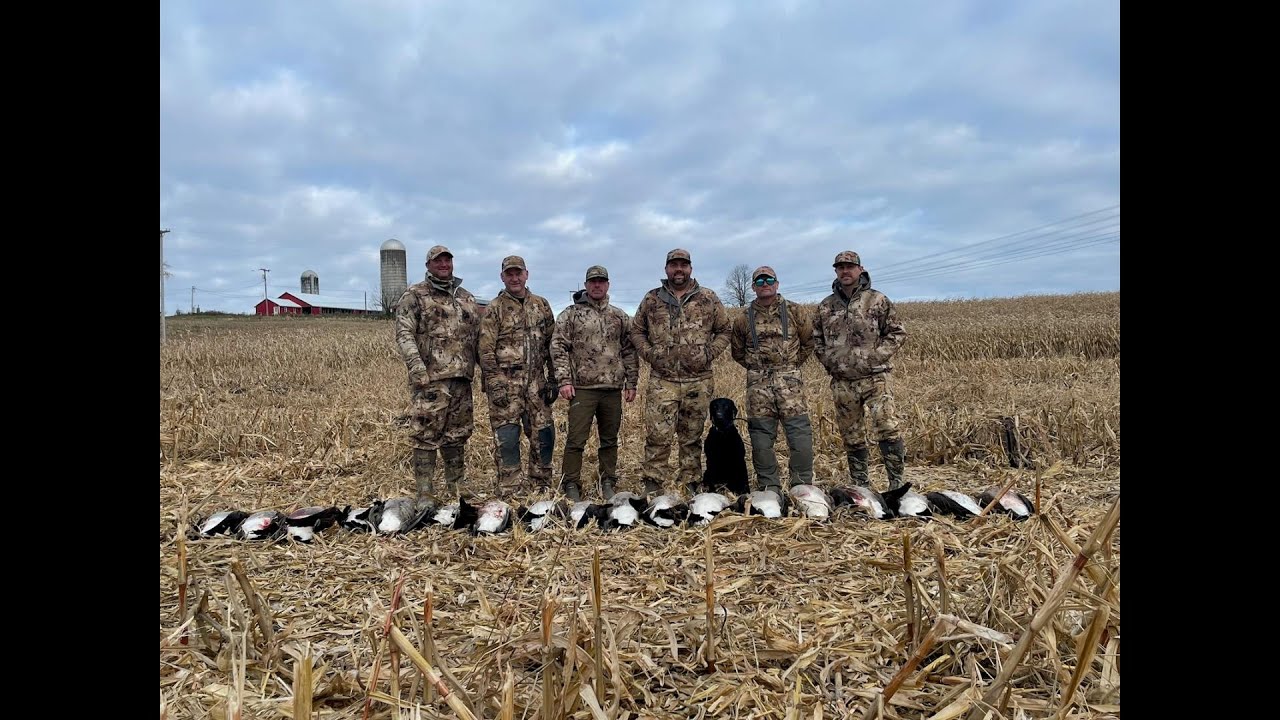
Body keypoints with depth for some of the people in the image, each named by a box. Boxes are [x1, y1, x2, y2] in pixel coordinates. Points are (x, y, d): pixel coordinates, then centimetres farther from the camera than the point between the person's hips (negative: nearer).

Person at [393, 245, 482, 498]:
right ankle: (425, 494, 6)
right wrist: (417, 367, -20)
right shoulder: (415, 295, 0)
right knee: (426, 436, -2)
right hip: (430, 378, -5)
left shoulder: (466, 297, 18)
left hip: (462, 378, 5)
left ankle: (457, 488, 24)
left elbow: (477, 335, 22)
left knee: (457, 435, 12)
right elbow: (404, 334, -9)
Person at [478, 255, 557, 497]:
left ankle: (541, 485, 21)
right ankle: (510, 491, 8)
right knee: (507, 437, -2)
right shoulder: (495, 309, 0)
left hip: (536, 383, 4)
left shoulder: (541, 305, 12)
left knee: (543, 435, 6)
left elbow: (551, 344, 13)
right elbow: (486, 350, -5)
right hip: (506, 382, -4)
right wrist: (494, 385, -12)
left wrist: (553, 380, 9)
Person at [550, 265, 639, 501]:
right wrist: (564, 380, -10)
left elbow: (629, 351, 13)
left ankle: (608, 482, 22)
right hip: (582, 387, -3)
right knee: (576, 439, -1)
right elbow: (558, 347, -2)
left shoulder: (620, 316, 12)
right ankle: (571, 484, 9)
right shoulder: (571, 314, 3)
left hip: (613, 388, 3)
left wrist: (631, 383, 7)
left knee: (610, 440, 11)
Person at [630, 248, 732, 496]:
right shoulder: (651, 299, 7)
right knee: (657, 436, -5)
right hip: (662, 381, 0)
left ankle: (690, 486, 20)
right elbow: (636, 330, 15)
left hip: (698, 381, 1)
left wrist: (709, 353, -3)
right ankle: (652, 486, 6)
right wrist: (649, 353, 0)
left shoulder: (708, 298, 6)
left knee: (692, 438, 10)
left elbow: (724, 330, 11)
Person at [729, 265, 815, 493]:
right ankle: (769, 489, 14)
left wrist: (792, 363, 10)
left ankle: (803, 488, 6)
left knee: (800, 434, -6)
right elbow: (737, 352, 20)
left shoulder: (795, 312, 5)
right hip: (758, 384, 2)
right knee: (761, 437, 3)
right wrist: (756, 367, 12)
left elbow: (809, 342, 15)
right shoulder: (744, 319, 9)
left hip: (790, 381, -1)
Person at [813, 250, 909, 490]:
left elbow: (897, 333, 2)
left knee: (887, 429, -13)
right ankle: (860, 485, 21)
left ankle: (897, 483, -4)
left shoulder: (877, 300, 1)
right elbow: (816, 338, 19)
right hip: (842, 382, 3)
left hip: (875, 378, -3)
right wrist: (828, 360, 4)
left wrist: (876, 356, -8)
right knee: (851, 436, 9)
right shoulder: (825, 306, 10)